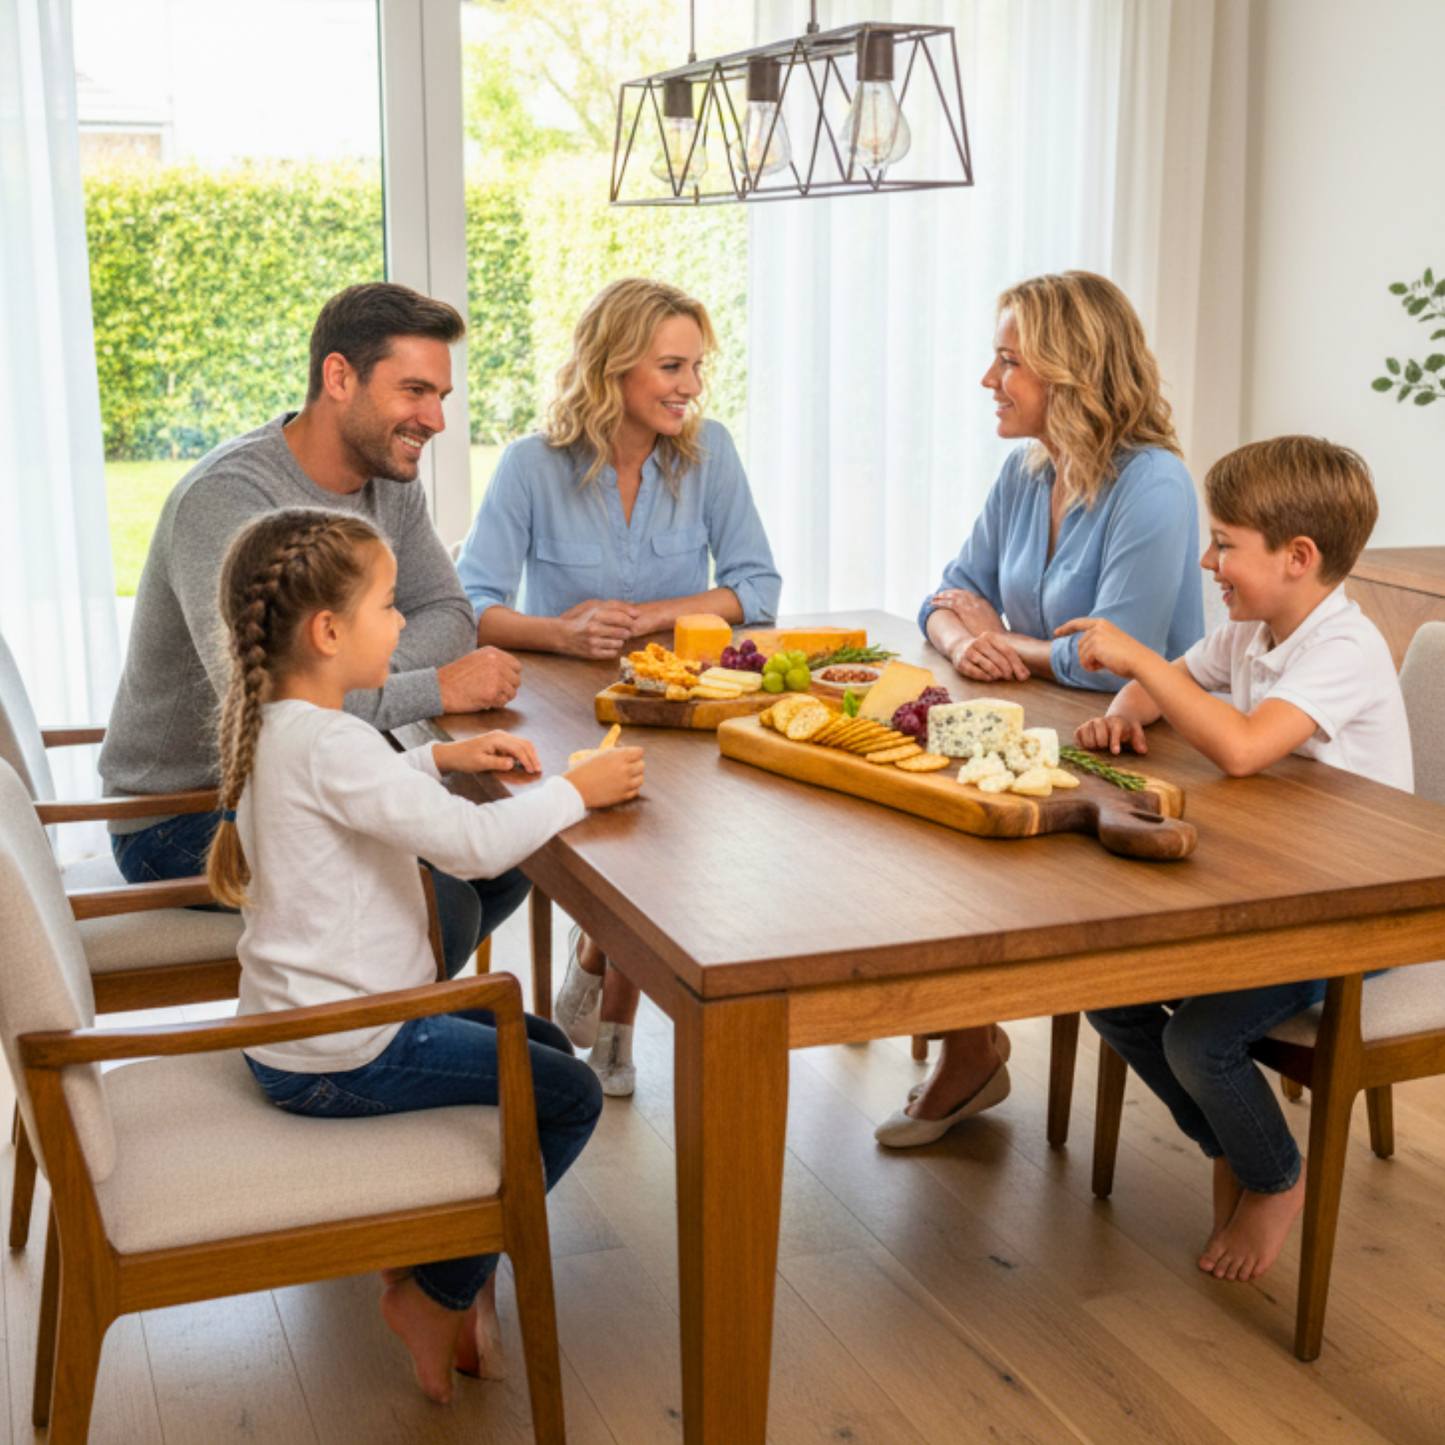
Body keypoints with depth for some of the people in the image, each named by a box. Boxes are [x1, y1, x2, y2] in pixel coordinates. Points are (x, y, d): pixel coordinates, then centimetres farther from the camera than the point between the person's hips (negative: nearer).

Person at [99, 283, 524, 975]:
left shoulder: (390, 480, 2)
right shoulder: (225, 500, -26)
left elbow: (446, 614, 3)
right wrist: (436, 688, -27)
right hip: (182, 820, -8)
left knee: (509, 854, -1)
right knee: (438, 904, -23)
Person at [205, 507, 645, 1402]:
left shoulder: (271, 724, 6)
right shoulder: (328, 744, -26)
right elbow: (478, 843, -32)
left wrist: (442, 756, 13)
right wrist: (579, 789, -17)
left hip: (298, 1022, 10)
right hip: (343, 1058, -10)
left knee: (544, 1047, 21)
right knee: (571, 1097, -3)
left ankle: (457, 1261, 22)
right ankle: (437, 1294, 9)